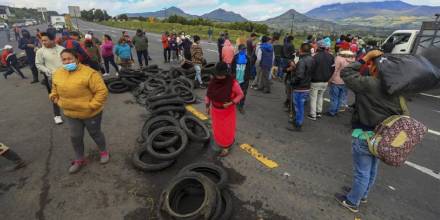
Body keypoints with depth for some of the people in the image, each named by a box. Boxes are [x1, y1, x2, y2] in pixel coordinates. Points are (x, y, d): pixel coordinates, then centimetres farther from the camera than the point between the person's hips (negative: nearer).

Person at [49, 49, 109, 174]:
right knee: (75, 137, 13)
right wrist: (57, 100, 2)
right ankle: (79, 160, 34)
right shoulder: (57, 74, 2)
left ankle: (103, 151, 40)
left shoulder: (89, 73, -21)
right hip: (71, 114, 6)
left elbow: (102, 91, -22)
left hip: (90, 113, -5)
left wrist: (92, 105, -24)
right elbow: (55, 90, 19)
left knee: (95, 133, 13)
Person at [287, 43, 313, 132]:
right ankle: (298, 121, 35)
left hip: (299, 88, -9)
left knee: (298, 107, 2)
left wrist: (292, 81, -12)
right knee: (300, 106, 21)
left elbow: (299, 76, -29)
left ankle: (298, 125, 13)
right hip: (306, 87, 9)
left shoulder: (302, 61, -21)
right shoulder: (311, 59, 7)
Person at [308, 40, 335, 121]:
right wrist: (328, 76, 16)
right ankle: (319, 112, 27)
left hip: (316, 81, -6)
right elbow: (333, 68, 6)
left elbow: (312, 68, -17)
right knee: (320, 96, 23)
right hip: (325, 81, 6)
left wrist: (311, 77, -2)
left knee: (313, 98, 5)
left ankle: (313, 115, 10)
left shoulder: (316, 57, -20)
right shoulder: (331, 57, -1)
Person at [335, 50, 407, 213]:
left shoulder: (369, 83, -23)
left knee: (361, 172, 8)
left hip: (365, 136, -8)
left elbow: (345, 73, -16)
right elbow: (404, 114, 9)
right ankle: (362, 194, 45)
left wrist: (364, 59, -10)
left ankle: (352, 202, 27)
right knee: (372, 169, 24)